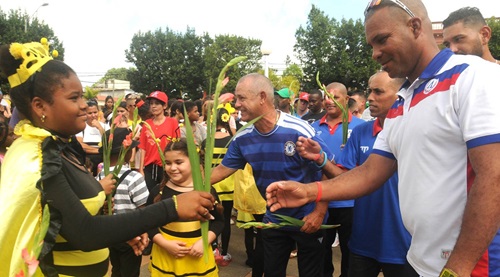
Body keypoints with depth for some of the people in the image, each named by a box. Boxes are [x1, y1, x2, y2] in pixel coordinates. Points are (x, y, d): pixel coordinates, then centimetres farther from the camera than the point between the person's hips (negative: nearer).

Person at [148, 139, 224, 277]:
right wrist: (165, 244, -12)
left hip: (197, 256, 0)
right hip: (165, 255, 1)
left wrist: (204, 242, -11)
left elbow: (218, 221, 3)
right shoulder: (159, 191, -4)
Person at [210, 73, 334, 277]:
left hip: (307, 219, -4)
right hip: (273, 220, 5)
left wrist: (319, 212, -19)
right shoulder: (242, 139, -9)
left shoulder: (299, 131, -25)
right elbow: (222, 169, 1)